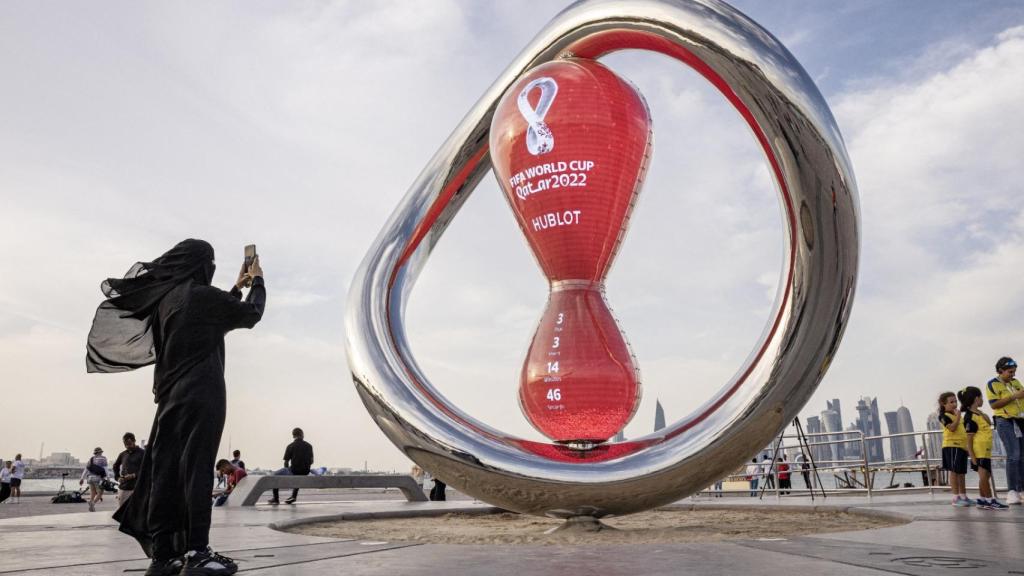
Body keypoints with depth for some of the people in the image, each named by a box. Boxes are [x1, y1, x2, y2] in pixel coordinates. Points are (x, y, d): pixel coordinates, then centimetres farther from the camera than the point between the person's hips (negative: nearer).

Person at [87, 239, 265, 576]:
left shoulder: (164, 297, 13)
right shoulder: (200, 295, -10)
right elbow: (250, 315, 2)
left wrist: (237, 288, 34)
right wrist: (257, 282, 18)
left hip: (171, 393, 8)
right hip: (201, 394, -8)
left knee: (165, 470, 4)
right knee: (196, 468, -8)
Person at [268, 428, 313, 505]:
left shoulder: (291, 446, -7)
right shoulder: (308, 446, 4)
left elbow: (286, 463, -2)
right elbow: (311, 461, 9)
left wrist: (288, 470, 17)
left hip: (294, 471, -4)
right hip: (305, 472, 4)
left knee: (275, 475, 19)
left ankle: (276, 499, 22)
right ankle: (294, 496, 39)